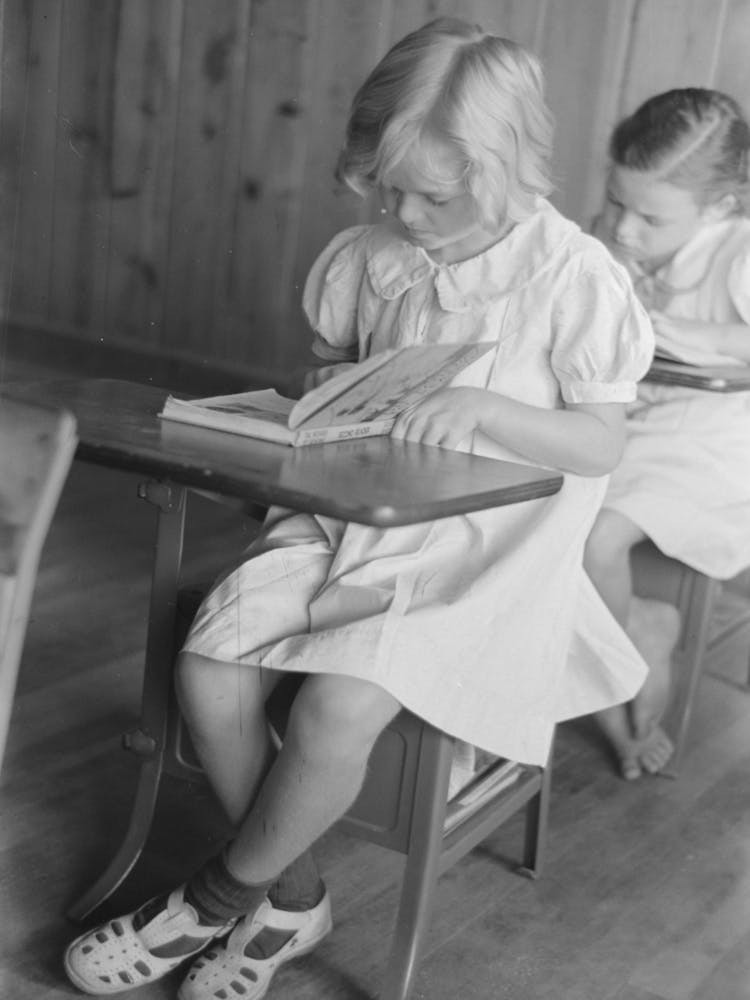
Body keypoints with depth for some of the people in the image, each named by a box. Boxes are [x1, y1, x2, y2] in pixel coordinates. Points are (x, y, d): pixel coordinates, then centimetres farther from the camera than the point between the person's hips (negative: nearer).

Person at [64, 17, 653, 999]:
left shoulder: (574, 277, -10)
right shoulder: (375, 255, 4)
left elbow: (601, 446, -9)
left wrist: (480, 408, -24)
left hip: (480, 557, -5)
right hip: (350, 513, 6)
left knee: (337, 707, -26)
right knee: (207, 666, -13)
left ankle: (220, 895, 4)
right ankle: (294, 896, 8)